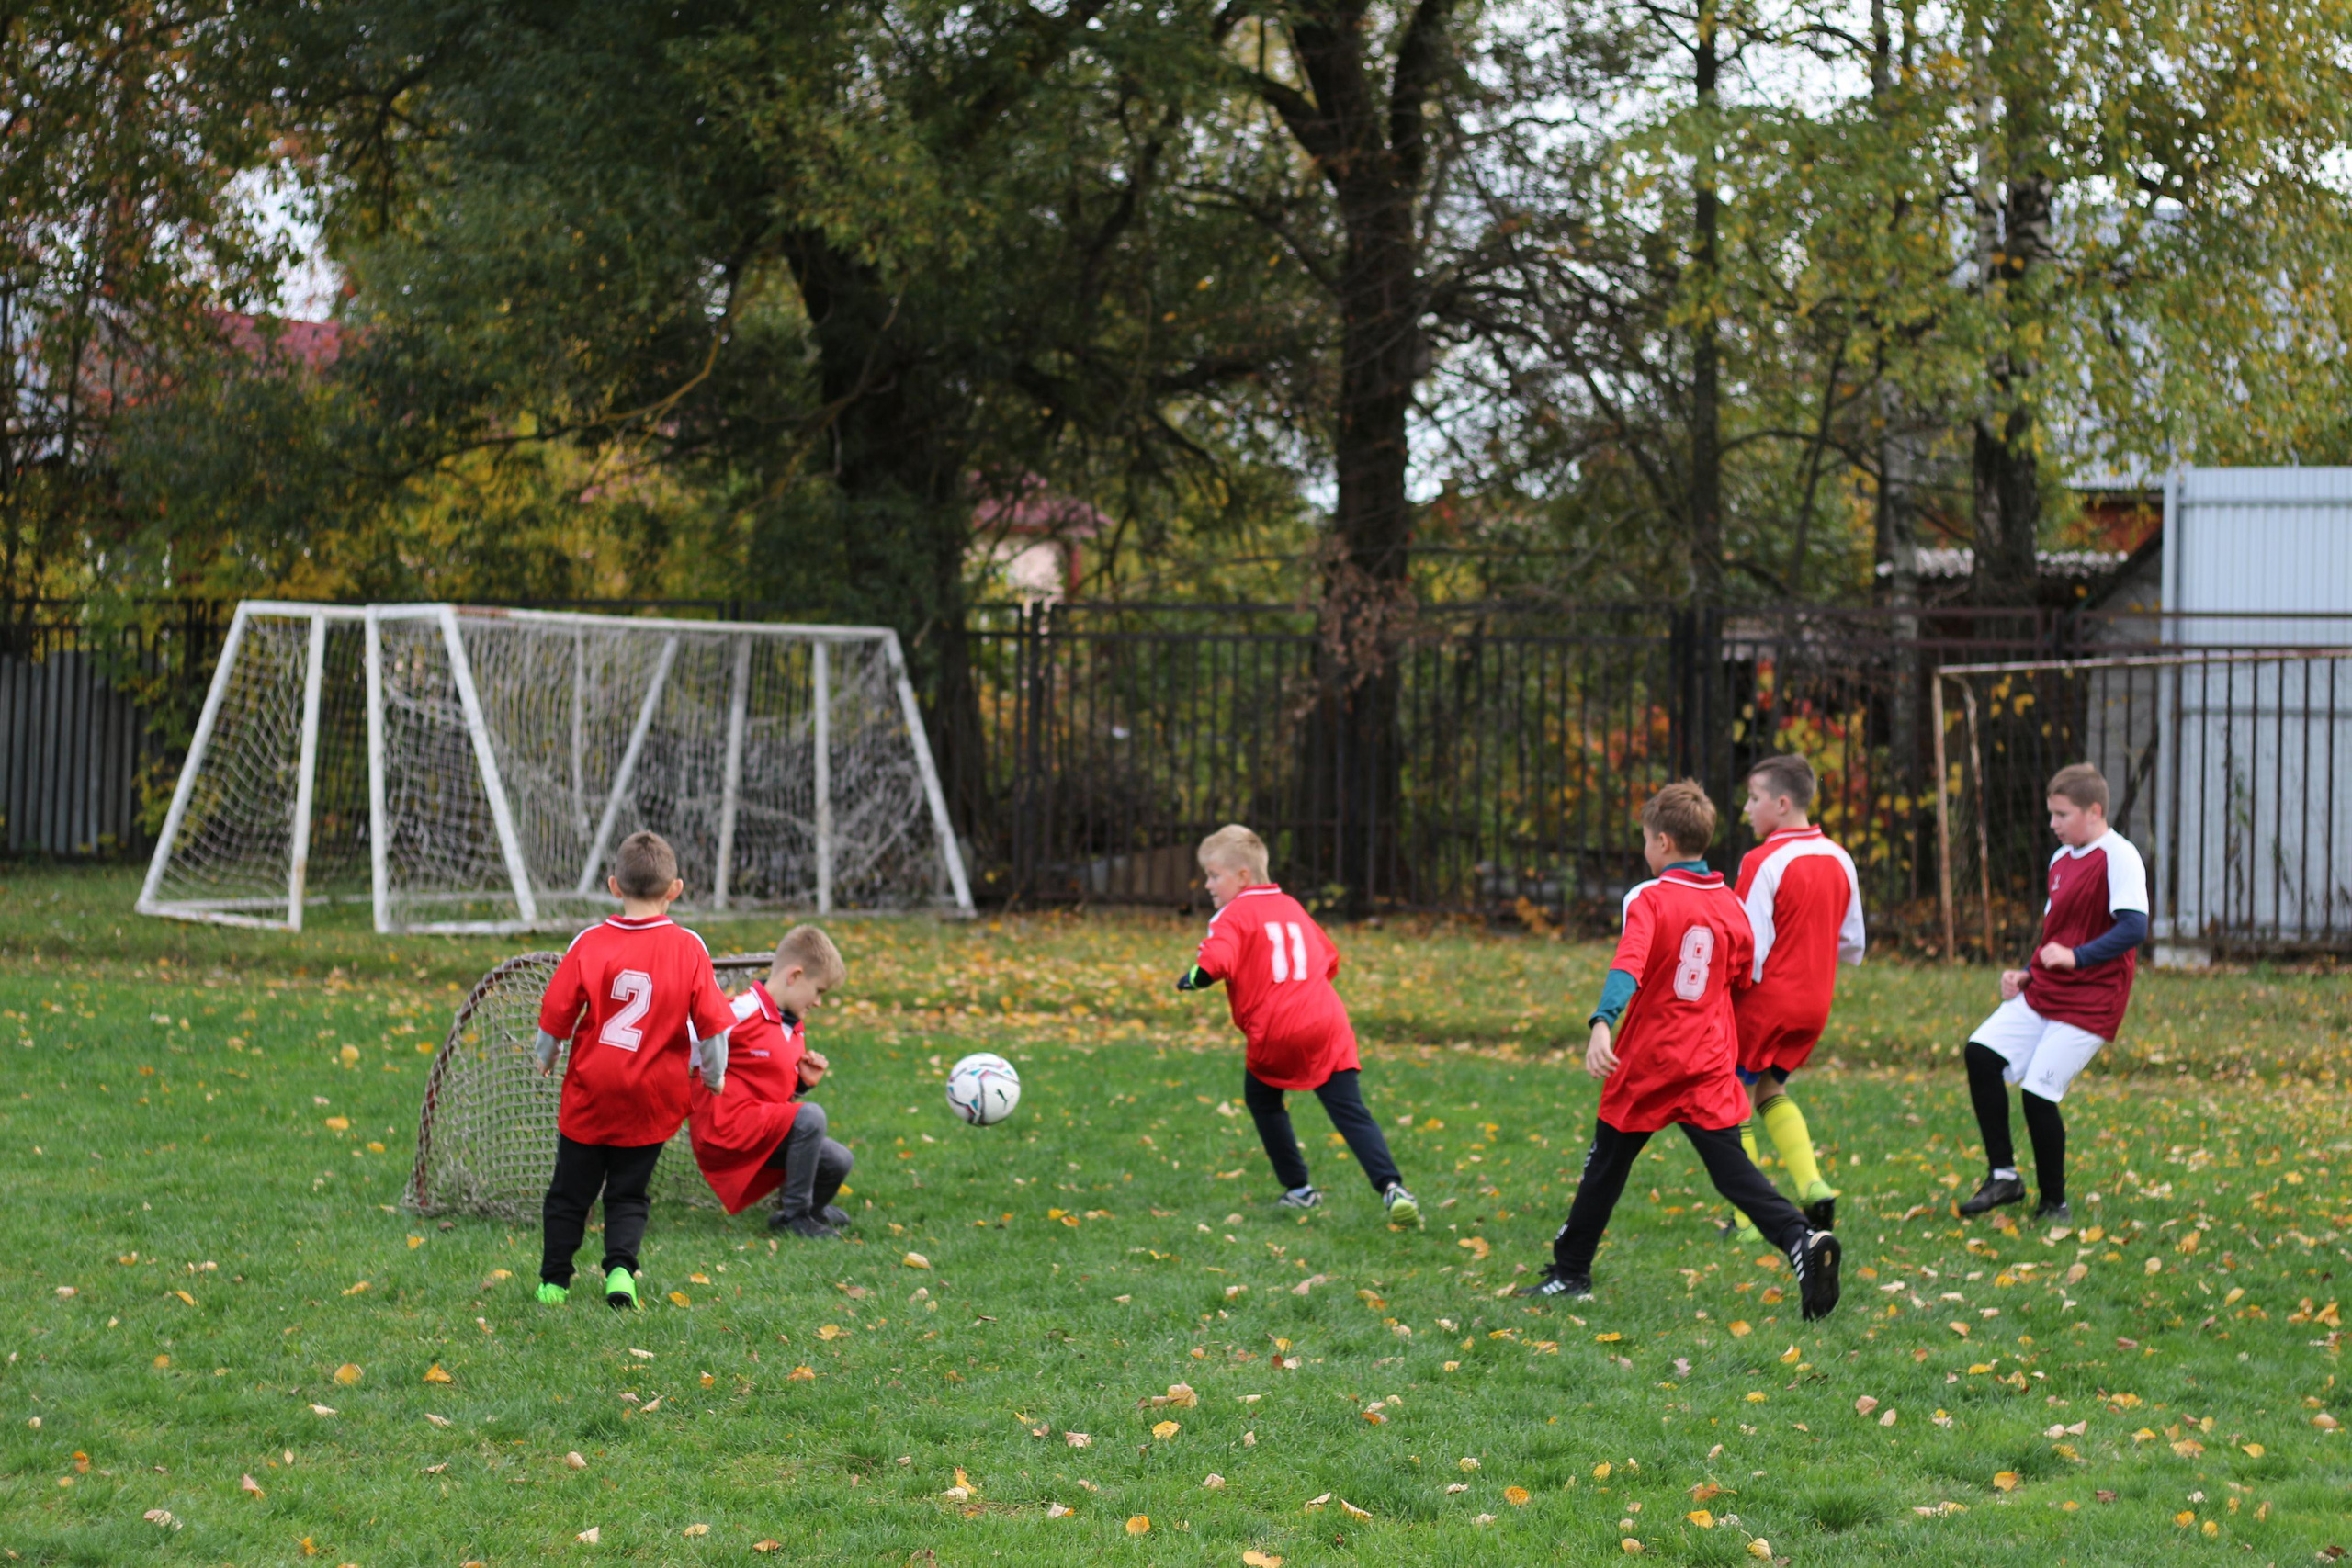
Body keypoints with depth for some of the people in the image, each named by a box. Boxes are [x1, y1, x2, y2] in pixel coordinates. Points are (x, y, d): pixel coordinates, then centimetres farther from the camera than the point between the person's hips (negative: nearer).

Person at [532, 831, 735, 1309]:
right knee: (629, 1195, 11)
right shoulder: (689, 948, -7)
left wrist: (546, 1057, 16)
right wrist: (714, 1073, 13)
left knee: (570, 1191, 13)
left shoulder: (591, 943, -8)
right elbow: (711, 1021, -4)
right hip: (652, 1099, 0)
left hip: (590, 1091, 0)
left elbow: (556, 1013, -4)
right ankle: (620, 1267, -8)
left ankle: (554, 1281, 16)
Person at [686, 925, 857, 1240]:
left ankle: (811, 1207, 34)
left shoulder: (794, 1028, 14)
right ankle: (794, 1216, -14)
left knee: (838, 1162, 1)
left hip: (763, 1126, 9)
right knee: (809, 1117, -28)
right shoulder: (743, 1013, -17)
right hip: (728, 1128, -9)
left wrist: (805, 1081, 5)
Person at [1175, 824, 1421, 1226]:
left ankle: (1299, 1188, 20)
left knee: (1262, 1099, 21)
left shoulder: (1233, 916, 0)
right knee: (1350, 1112, -2)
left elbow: (1217, 961, -18)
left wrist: (1192, 978, 0)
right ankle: (1391, 1187, -20)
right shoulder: (1292, 907, 23)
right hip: (1327, 1021, 5)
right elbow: (1330, 959, 29)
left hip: (1274, 1030, -5)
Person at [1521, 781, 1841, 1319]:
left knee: (1608, 1164, 12)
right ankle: (1802, 1240, -27)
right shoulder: (1731, 906, 5)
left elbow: (1628, 966, -26)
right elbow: (1743, 980, 16)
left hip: (1645, 1061, -3)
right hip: (1709, 1065, 3)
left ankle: (1571, 1271, 23)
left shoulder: (1650, 900, -10)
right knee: (1731, 1167, -4)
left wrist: (1603, 1024, -37)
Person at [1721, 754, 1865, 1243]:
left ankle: (1748, 1219, 4)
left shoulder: (1763, 862, -17)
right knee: (1769, 1089, 23)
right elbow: (1852, 945, 12)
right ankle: (1813, 1188, 6)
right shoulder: (1839, 860, 6)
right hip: (1816, 1001, 7)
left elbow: (1750, 950, -19)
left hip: (1766, 997, -7)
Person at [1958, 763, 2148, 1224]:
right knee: (1982, 1052, -8)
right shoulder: (2061, 860, 16)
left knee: (2038, 1090, -13)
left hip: (2089, 1001, -8)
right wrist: (2026, 974, 11)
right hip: (2043, 992, 8)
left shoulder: (2118, 858, -12)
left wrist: (2075, 957, -29)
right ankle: (2003, 1175, -1)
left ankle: (2054, 1204, 5)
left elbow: (2134, 928, -22)